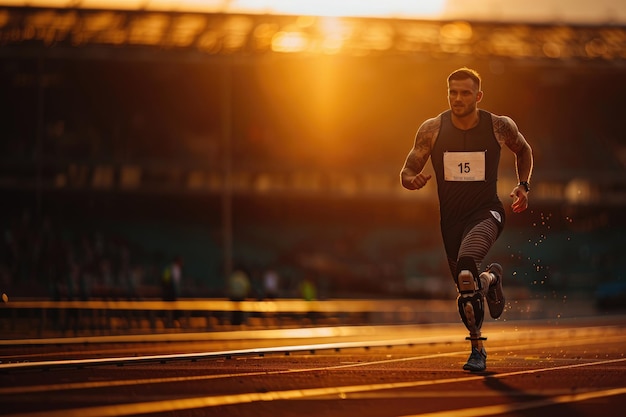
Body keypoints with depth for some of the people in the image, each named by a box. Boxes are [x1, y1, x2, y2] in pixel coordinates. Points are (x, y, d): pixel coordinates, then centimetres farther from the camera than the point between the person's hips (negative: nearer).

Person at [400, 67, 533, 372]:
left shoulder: (500, 127, -6)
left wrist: (523, 185, 4)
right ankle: (491, 279, 47)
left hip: (486, 212, -3)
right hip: (450, 217, 3)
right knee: (467, 285, 12)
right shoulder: (432, 129, -6)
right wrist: (414, 180, -23)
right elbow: (407, 173, 0)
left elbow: (523, 150, 16)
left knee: (466, 267, -31)